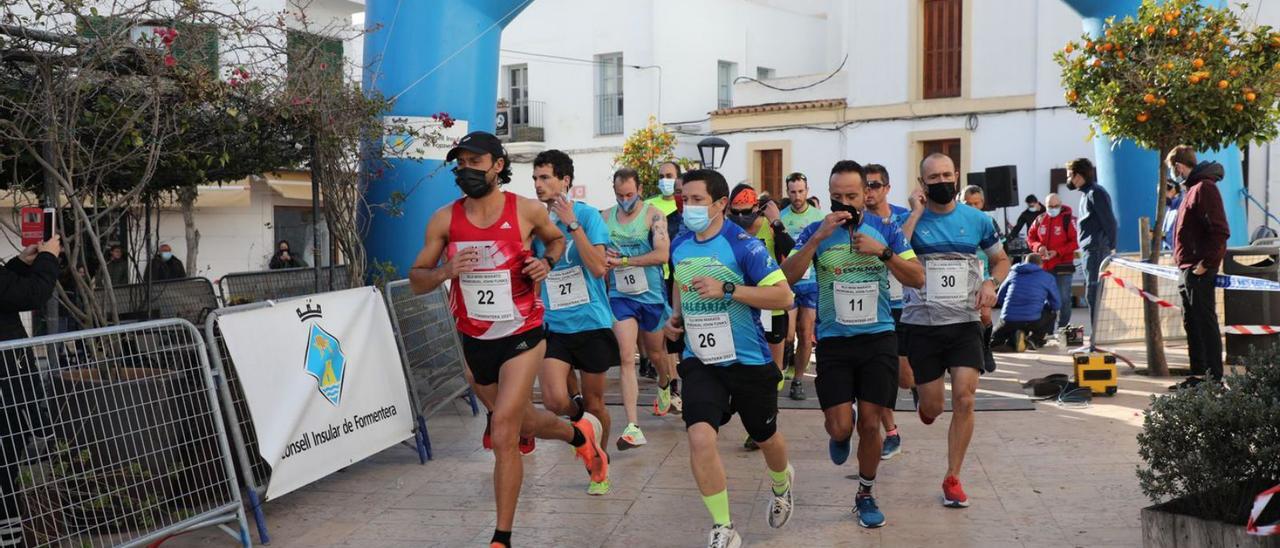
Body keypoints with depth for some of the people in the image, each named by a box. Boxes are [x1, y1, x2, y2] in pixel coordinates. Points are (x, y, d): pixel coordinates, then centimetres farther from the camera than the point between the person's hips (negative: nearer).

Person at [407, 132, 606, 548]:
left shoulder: (528, 211, -9)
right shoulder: (444, 220, -5)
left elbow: (556, 238, 13)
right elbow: (416, 281, -1)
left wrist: (547, 262, -9)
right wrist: (446, 270, -22)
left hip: (521, 336, -4)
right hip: (474, 341, 4)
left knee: (503, 435, -13)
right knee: (520, 420, 22)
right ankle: (579, 433, 54)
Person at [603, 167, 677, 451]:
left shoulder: (653, 215, -10)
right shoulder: (606, 217, 2)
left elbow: (662, 254, -21)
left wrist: (623, 261, -22)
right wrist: (603, 260, -12)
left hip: (651, 295, -1)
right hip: (620, 296, 1)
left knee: (656, 353, 19)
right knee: (626, 358, -11)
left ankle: (664, 385, 55)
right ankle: (632, 427, -15)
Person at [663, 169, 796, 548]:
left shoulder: (743, 245, -16)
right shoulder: (679, 245, 2)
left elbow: (784, 296, -20)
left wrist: (727, 289, -29)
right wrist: (677, 316, 4)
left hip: (748, 360, -3)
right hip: (699, 359, 3)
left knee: (765, 437, 18)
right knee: (699, 438, -17)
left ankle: (781, 484, 55)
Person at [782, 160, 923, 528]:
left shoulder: (885, 229, 0)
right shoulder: (816, 231, -2)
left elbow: (918, 279, -2)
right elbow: (788, 277, -14)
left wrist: (883, 252, -16)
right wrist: (819, 237, -23)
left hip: (878, 337, 1)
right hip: (833, 340, 0)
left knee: (870, 425, 2)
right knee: (841, 427, -4)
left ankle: (865, 495, 23)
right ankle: (838, 436, 35)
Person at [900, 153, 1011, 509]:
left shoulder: (977, 220, 4)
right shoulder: (910, 219, -4)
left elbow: (1001, 259, 18)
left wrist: (991, 283, -4)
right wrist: (916, 213, -19)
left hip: (965, 323, 2)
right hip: (921, 324, -1)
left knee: (964, 399, -9)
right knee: (932, 407, 4)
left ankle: (953, 478, 6)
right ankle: (924, 399, 44)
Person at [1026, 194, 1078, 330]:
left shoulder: (1068, 219, -6)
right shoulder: (1040, 220, 8)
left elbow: (1075, 241, -9)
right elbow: (1030, 237, 14)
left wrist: (1057, 252, -17)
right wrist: (1039, 247, -7)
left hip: (1063, 266, -5)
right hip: (1043, 266, 5)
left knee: (1063, 298, -3)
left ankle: (1062, 328, 4)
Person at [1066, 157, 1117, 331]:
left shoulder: (1096, 193, -10)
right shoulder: (1087, 193, 19)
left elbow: (1109, 222, -15)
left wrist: (1110, 248, -17)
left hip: (1096, 250, -10)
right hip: (1089, 250, 10)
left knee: (1094, 293, -10)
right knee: (1092, 293, 12)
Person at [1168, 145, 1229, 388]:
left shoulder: (1204, 188, -13)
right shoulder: (1192, 188, 18)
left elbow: (1220, 231, -21)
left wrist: (1205, 263, -19)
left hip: (1199, 271, -10)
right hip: (1186, 271, 10)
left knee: (1206, 323, -6)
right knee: (1192, 324, 14)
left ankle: (1215, 378, -2)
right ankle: (1198, 374, 21)